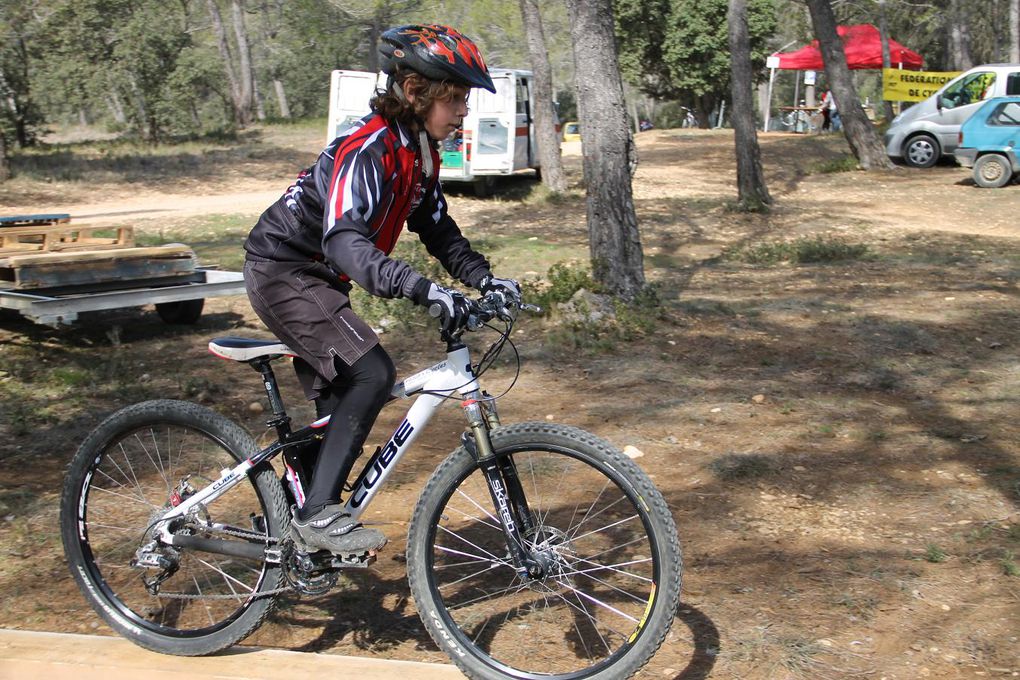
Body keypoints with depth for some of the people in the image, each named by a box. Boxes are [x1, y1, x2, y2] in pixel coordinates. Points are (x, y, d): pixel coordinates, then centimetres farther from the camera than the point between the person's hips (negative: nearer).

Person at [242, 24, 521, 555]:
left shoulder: (419, 151, 3)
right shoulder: (368, 149, -27)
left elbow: (436, 228, 10)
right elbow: (346, 241, -39)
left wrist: (484, 278, -6)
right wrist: (424, 290, -51)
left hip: (316, 276, 10)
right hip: (283, 272, -10)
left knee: (338, 406, 11)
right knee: (370, 373, -23)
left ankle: (311, 531, 25)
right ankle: (317, 514, -17)